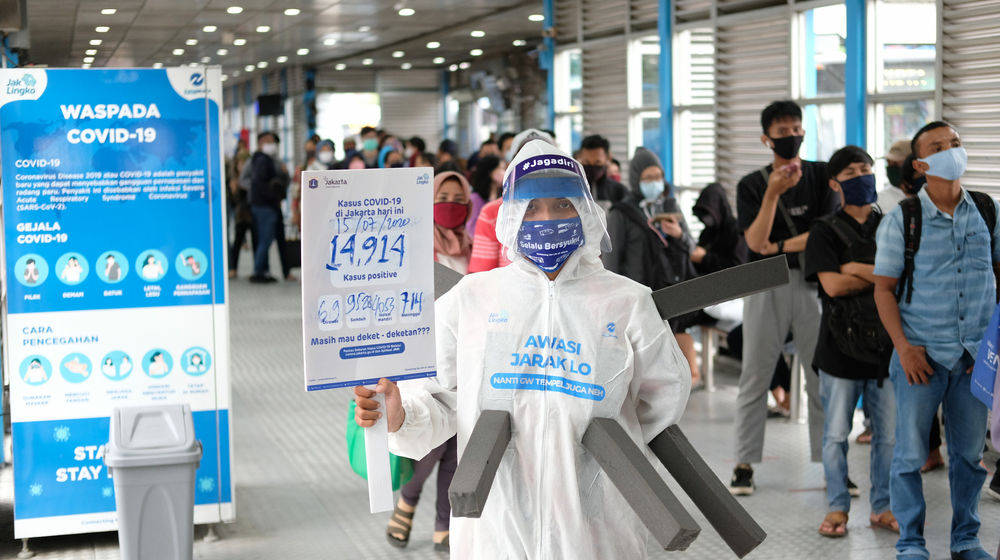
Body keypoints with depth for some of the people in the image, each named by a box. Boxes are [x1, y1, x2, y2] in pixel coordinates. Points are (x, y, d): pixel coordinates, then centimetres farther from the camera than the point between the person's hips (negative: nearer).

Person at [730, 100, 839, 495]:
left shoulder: (823, 176, 6)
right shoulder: (752, 185, 3)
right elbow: (756, 242, -9)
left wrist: (779, 247, -8)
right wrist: (772, 193, -20)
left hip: (812, 282, 0)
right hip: (765, 285, 0)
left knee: (823, 377, 1)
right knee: (754, 378, 2)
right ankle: (744, 465, 8)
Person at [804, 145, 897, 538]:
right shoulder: (825, 232, 1)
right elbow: (833, 285, -13)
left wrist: (859, 269, -13)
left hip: (887, 344, 3)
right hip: (841, 347, -2)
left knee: (888, 434, 7)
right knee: (836, 434, 3)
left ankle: (882, 506, 19)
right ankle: (837, 508, 14)